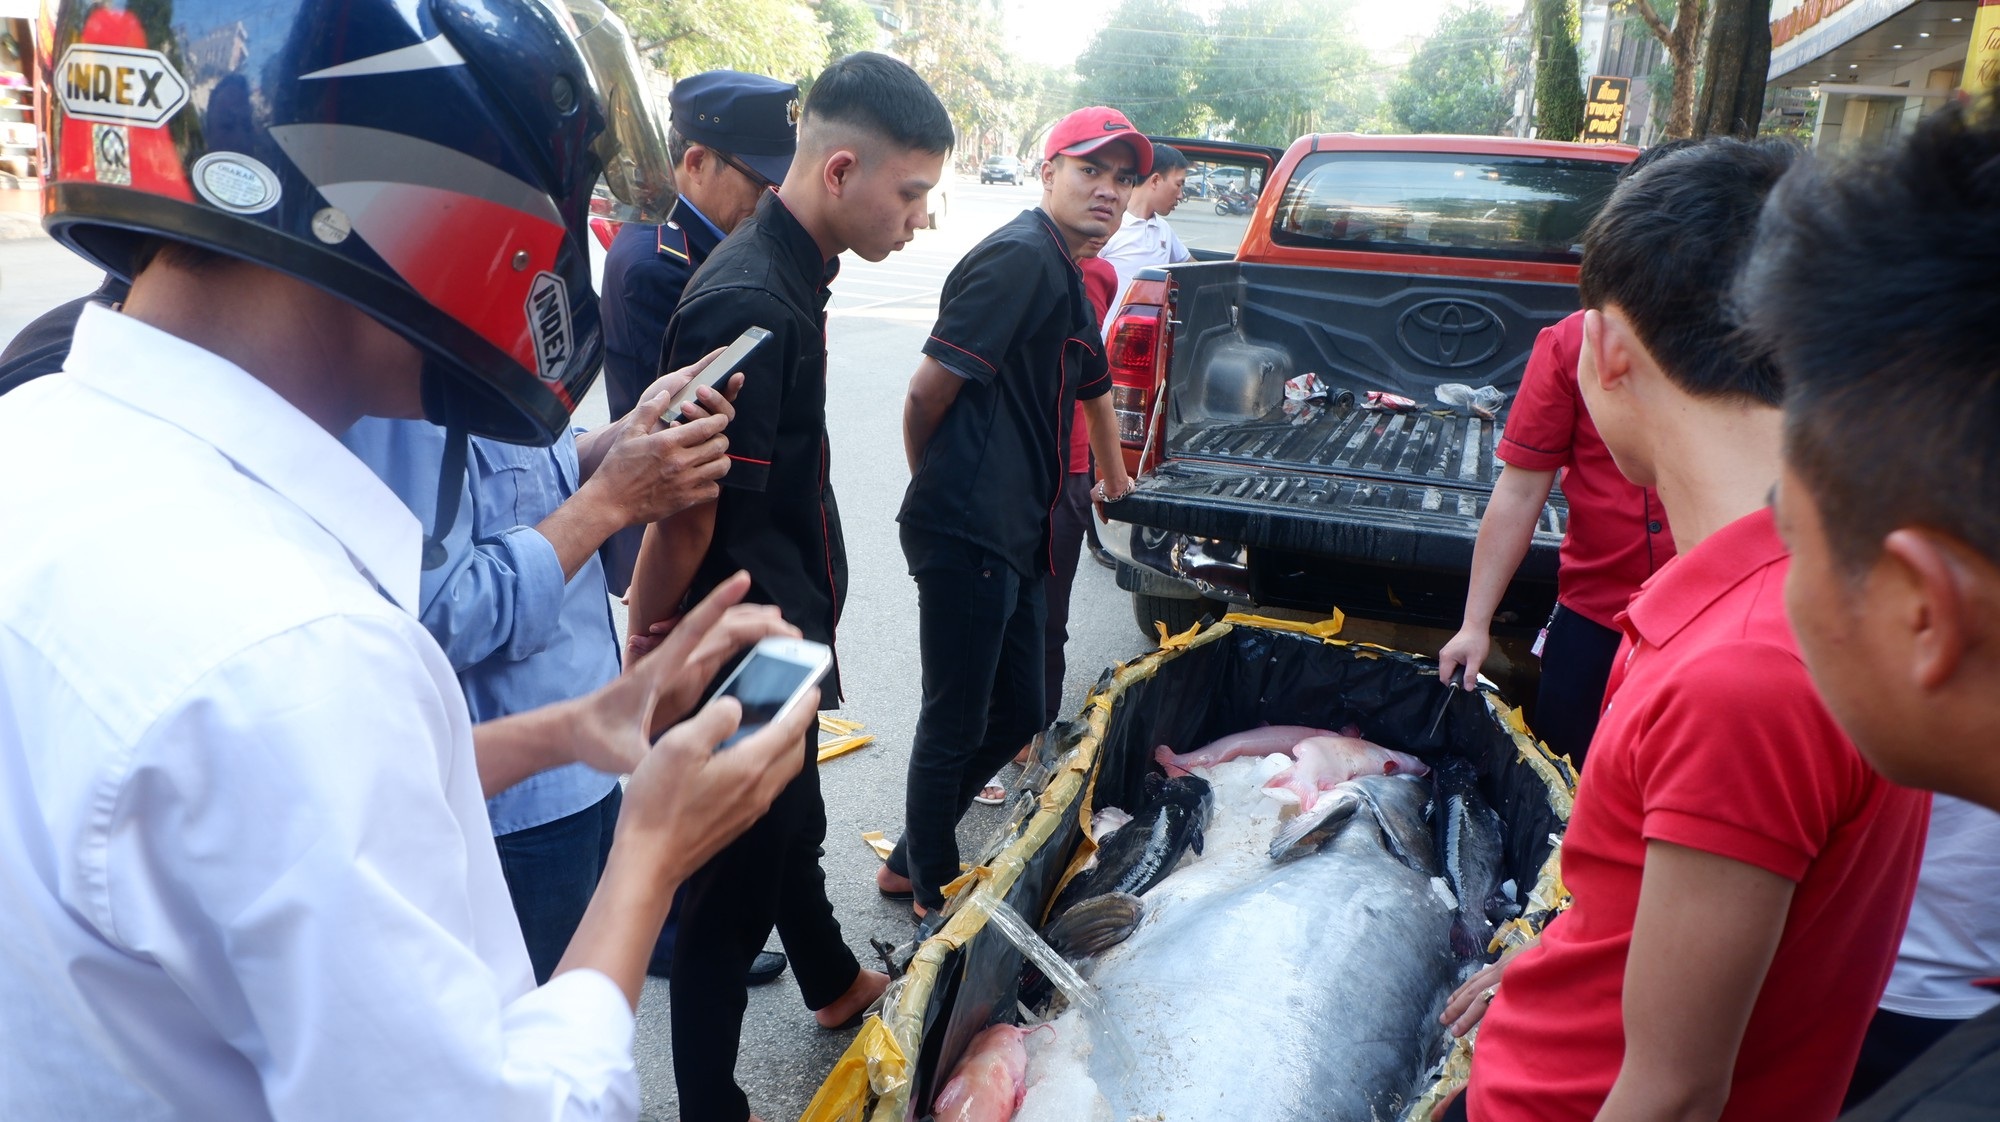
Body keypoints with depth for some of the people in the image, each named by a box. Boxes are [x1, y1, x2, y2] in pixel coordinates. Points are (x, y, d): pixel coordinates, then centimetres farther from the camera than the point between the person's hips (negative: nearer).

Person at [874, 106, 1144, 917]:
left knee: (1017, 714, 17)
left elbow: (1093, 386, 33)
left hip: (1015, 538, 10)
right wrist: (937, 488, -2)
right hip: (968, 536, -10)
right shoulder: (1020, 258, -14)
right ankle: (931, 888, 24)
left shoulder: (1066, 277, 18)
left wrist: (1115, 478, 39)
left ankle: (913, 860, 34)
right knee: (957, 723, 3)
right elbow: (929, 389, -17)